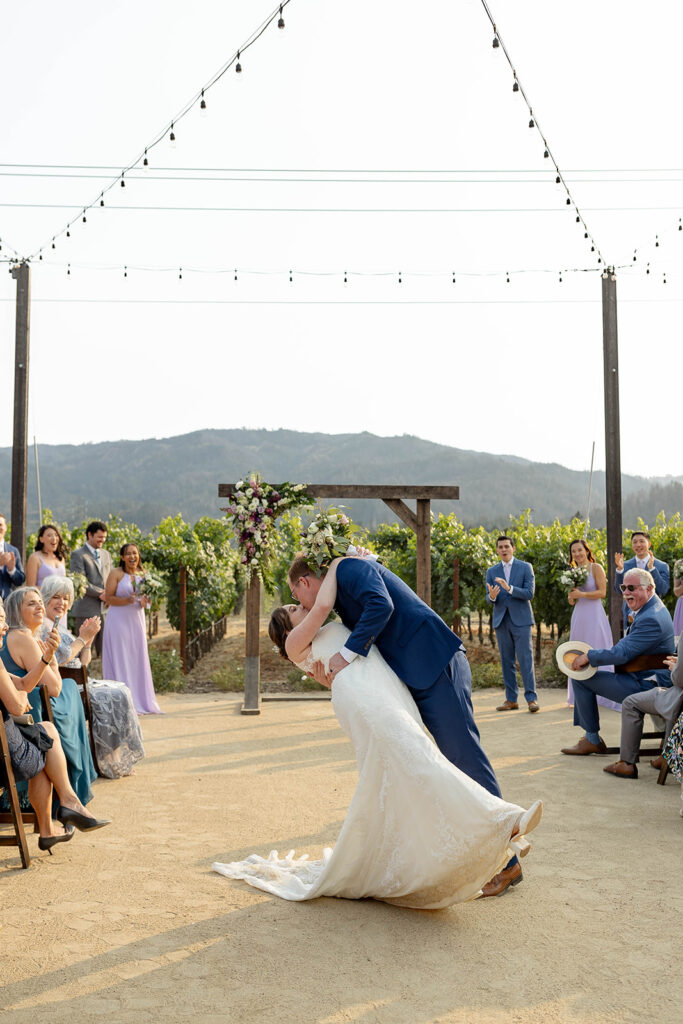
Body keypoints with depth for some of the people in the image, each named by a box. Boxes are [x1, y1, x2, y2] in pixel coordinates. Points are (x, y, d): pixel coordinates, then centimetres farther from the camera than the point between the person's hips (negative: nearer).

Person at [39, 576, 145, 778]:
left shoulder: (59, 625, 19)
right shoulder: (42, 625, -11)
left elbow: (83, 662, 17)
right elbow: (59, 659, -21)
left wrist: (87, 639, 0)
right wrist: (83, 638, -13)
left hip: (76, 683, 10)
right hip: (62, 688, -10)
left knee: (120, 691, 0)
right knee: (114, 697, -17)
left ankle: (119, 760, 1)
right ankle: (109, 763, -7)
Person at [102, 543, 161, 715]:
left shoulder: (142, 574, 10)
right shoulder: (116, 574, -6)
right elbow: (108, 598, -9)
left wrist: (145, 601, -2)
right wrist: (127, 600, -21)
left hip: (137, 621, 5)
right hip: (119, 621, -5)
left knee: (137, 660, 8)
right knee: (120, 660, -4)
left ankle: (140, 701, 14)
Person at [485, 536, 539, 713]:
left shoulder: (525, 567, 2)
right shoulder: (491, 571, 11)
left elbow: (529, 593, -8)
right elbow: (488, 598, 8)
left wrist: (509, 588, -22)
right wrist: (492, 596, -17)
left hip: (521, 620, -3)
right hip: (501, 621, 3)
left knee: (525, 659, -7)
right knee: (507, 661, 6)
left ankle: (531, 698, -3)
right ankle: (511, 699, 11)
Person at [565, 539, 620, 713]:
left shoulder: (596, 568, -3)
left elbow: (602, 592, -10)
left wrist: (581, 594, -14)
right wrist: (572, 595, -6)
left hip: (594, 615, -6)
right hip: (579, 616, 6)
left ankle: (602, 696, 1)